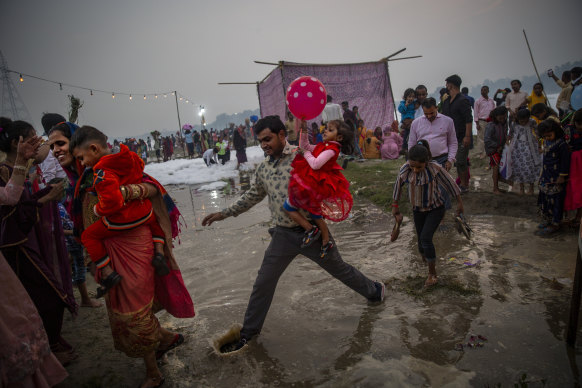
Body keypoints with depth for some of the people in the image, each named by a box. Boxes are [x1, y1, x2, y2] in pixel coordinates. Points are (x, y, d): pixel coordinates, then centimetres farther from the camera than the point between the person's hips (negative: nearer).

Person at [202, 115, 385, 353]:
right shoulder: (263, 168, 4)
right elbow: (253, 196, 18)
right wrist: (224, 214, 16)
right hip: (283, 235, 4)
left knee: (339, 269, 15)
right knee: (263, 282, 6)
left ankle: (374, 290, 44)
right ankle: (248, 331, 24)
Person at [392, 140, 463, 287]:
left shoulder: (435, 168, -28)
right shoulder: (405, 169, -19)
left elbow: (450, 184, -13)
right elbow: (398, 185, 0)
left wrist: (459, 203, -1)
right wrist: (395, 206, 9)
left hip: (436, 208, -3)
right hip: (418, 209, 4)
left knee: (426, 238, -17)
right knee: (421, 240, 11)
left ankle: (432, 274, -1)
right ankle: (427, 260, 42)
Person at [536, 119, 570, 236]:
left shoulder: (561, 144, -17)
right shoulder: (546, 141, 9)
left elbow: (565, 161, -15)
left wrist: (562, 176, -14)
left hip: (556, 179, -8)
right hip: (546, 177, 8)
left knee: (555, 201, -1)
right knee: (544, 199, 15)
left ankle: (555, 225, 9)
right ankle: (547, 220, 29)